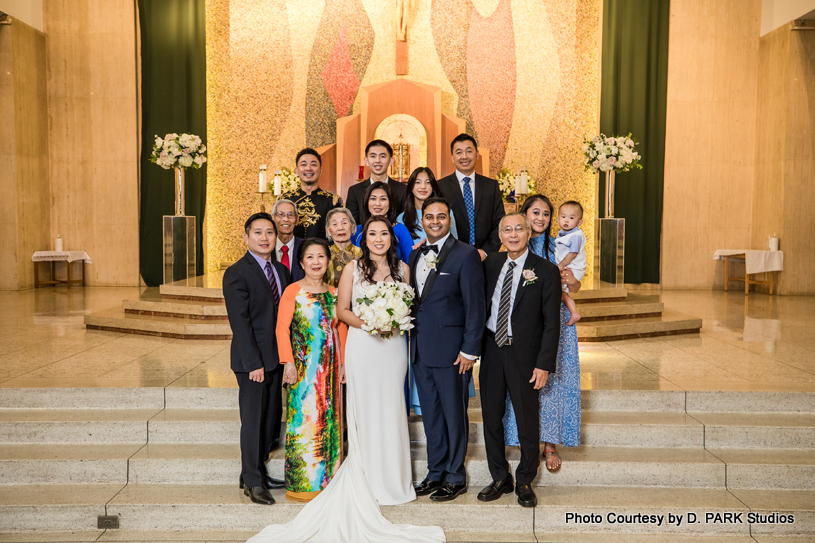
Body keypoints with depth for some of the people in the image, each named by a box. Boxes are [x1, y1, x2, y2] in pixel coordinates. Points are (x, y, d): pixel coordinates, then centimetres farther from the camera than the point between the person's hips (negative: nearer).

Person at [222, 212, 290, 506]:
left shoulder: (281, 270, 11)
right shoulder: (236, 273, -10)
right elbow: (239, 322, -15)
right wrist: (254, 362, -18)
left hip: (277, 357, 7)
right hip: (253, 360, -7)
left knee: (272, 417, 12)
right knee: (254, 420, 2)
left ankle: (257, 472, 27)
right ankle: (252, 482, 15)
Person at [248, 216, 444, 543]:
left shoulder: (402, 268, 8)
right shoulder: (353, 269, 1)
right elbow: (341, 310, 2)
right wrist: (366, 322, -14)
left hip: (393, 346, 2)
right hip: (362, 345, -2)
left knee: (391, 409, 7)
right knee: (364, 409, 2)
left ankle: (393, 479, 20)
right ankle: (368, 482, 14)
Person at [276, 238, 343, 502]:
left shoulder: (333, 292, 9)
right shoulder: (293, 291, -6)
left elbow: (339, 328, 13)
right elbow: (282, 327, -9)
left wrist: (341, 362, 11)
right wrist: (288, 362, -15)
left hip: (329, 368, 5)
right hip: (304, 366, -5)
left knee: (329, 418, 10)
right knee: (304, 418, -1)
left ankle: (327, 478, 23)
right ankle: (302, 483, 11)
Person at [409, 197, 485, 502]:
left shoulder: (465, 254, -7)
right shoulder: (416, 255, 13)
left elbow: (475, 305, -10)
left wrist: (470, 350, -14)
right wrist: (411, 338, 7)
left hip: (451, 349, -6)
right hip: (419, 349, 6)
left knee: (454, 413, 5)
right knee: (430, 414, 14)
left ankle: (455, 477, 19)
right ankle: (436, 472, 28)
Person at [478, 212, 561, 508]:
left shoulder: (546, 270, -7)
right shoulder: (491, 263, 6)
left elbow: (551, 322, -8)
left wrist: (544, 364, -13)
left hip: (524, 356, -4)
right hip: (491, 352, 4)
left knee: (527, 422, 7)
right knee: (491, 418, 12)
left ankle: (525, 482, 27)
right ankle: (500, 479, 30)